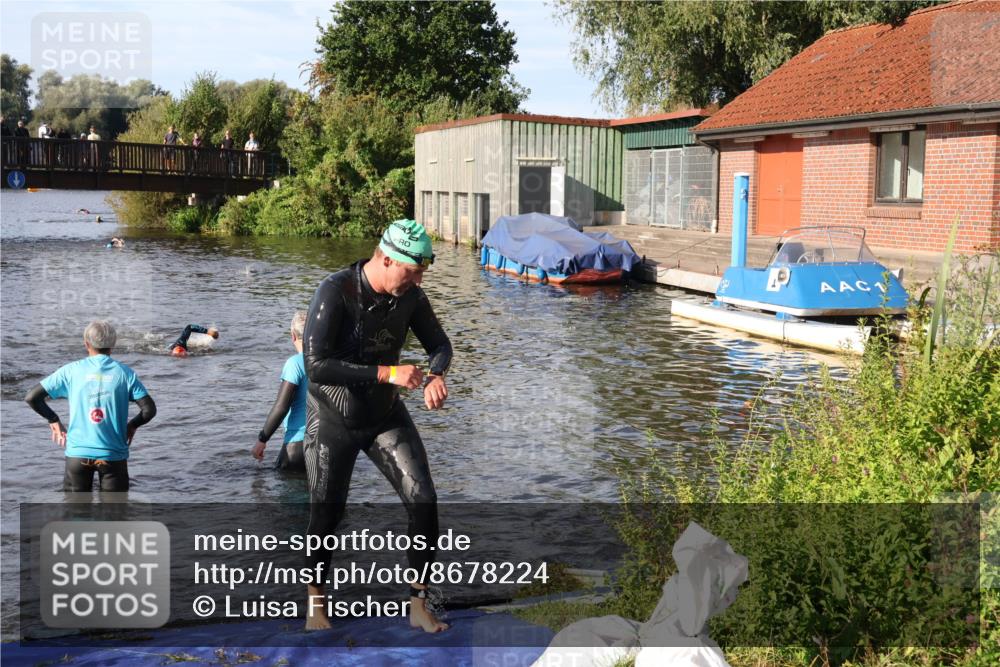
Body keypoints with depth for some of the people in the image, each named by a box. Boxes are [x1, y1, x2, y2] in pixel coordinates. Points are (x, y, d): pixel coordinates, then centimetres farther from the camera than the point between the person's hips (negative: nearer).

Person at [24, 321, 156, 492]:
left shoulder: (72, 370, -1)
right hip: (113, 454, -1)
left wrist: (53, 420, 11)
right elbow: (149, 409, -7)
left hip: (77, 453, 1)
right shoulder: (125, 373, -2)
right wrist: (132, 425, 11)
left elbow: (32, 397, -2)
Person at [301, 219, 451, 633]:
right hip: (333, 420, -4)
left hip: (386, 415, 4)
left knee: (424, 503, -6)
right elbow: (316, 366, -32)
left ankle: (419, 606, 6)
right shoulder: (335, 292, -26)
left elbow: (439, 344, 5)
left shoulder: (409, 296, -10)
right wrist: (388, 373, -34)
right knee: (327, 515, 4)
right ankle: (316, 602, 29)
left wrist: (436, 376, -19)